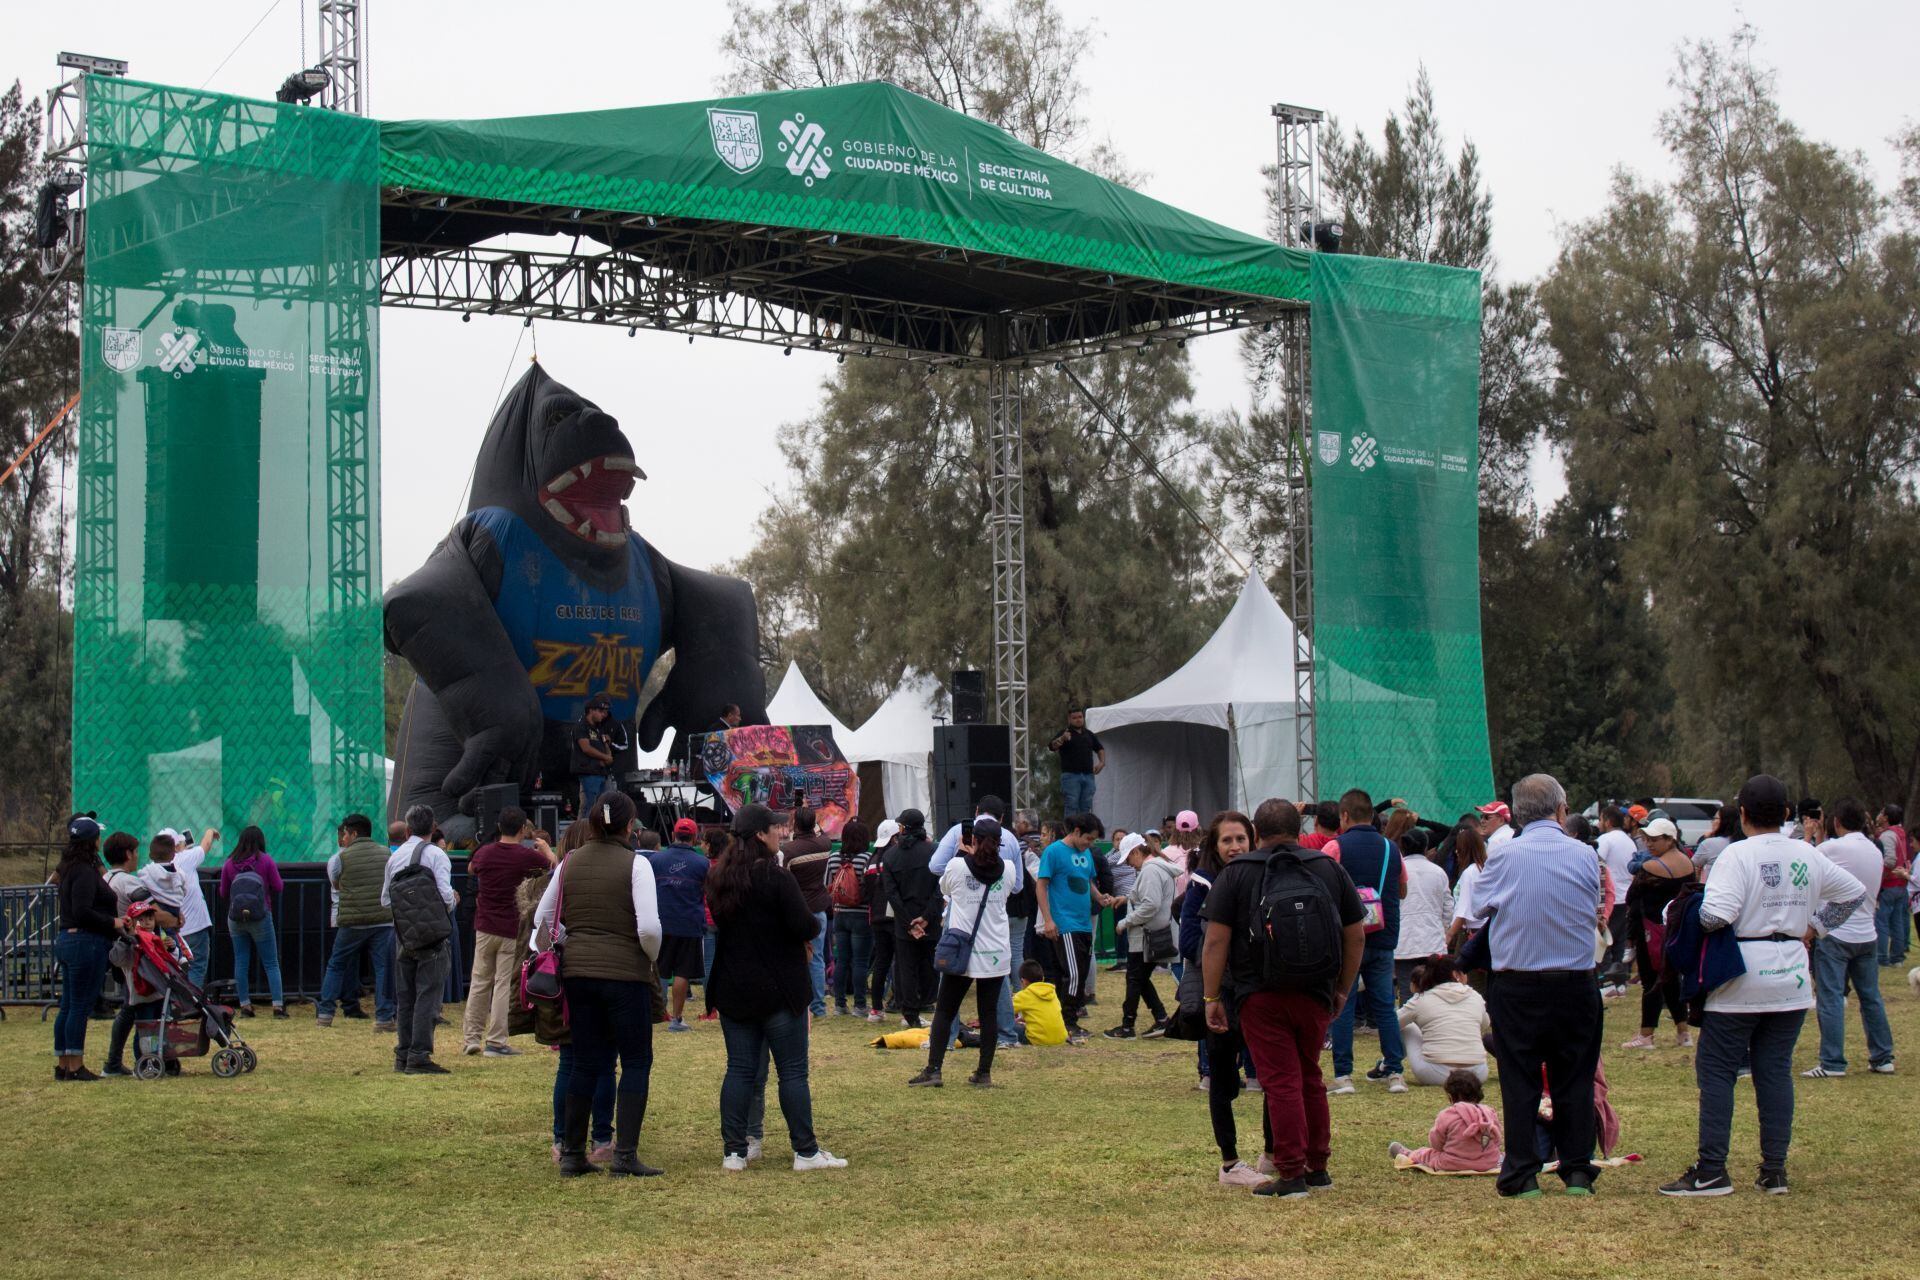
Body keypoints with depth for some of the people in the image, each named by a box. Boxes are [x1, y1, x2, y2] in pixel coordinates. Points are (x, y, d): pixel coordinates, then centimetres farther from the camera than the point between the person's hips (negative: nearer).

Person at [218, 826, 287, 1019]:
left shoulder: (230, 864, 1)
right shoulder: (266, 860, -6)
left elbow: (223, 892, 8)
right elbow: (278, 888, -3)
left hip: (235, 919, 2)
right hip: (261, 917, -2)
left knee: (241, 963, 9)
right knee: (271, 963, 3)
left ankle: (245, 1005, 8)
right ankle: (278, 1005, -4)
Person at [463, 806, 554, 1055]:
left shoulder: (484, 853, -1)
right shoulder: (526, 855, -11)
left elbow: (471, 869, 22)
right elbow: (554, 865, 6)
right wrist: (546, 848, 25)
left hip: (484, 926, 3)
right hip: (511, 929, -3)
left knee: (479, 981, 12)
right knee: (503, 983, 0)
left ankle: (471, 1038, 14)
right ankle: (495, 1042, -1)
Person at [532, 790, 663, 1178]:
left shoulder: (570, 862, 5)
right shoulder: (635, 864, -10)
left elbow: (542, 918, 8)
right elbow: (649, 927, -17)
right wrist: (652, 958, 1)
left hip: (577, 972, 5)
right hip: (626, 973, -5)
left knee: (585, 1062, 13)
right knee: (636, 1062, 4)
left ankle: (571, 1153, 15)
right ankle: (625, 1155, -3)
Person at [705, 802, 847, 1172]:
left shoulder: (718, 878, 6)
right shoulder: (776, 878, -16)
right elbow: (805, 927, -19)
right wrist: (813, 927, 3)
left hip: (732, 989, 6)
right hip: (778, 988, -6)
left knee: (740, 1068, 9)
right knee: (793, 1070, 1)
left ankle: (733, 1151, 7)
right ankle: (806, 1151, 5)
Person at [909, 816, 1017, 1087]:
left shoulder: (957, 866, -10)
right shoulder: (1008, 869, -3)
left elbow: (944, 887, 11)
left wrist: (965, 853, 18)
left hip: (962, 952, -2)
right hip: (996, 953, 2)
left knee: (944, 1011, 7)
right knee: (989, 1012, 8)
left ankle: (933, 1070, 2)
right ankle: (984, 1073, 8)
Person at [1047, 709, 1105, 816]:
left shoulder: (1089, 734, 17)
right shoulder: (1064, 733, 0)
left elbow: (1100, 749, 28)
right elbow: (1052, 747, -16)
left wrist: (1102, 762, 9)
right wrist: (1062, 739, -37)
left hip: (1088, 775, 5)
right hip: (1071, 775, -5)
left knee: (1086, 807, 8)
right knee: (1071, 807, -8)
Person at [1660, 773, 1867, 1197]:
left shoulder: (1738, 855, -14)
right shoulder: (1809, 856, 5)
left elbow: (1715, 916, -24)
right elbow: (1854, 892, 19)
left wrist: (1699, 909, -3)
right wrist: (1815, 924, 22)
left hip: (1741, 977, -5)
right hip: (1792, 980, 5)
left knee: (1716, 1071, 1)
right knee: (1776, 1071, 10)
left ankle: (1712, 1171, -2)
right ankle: (1774, 1171, 9)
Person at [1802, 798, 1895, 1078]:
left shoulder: (1833, 848, -13)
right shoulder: (1876, 852, 10)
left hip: (1835, 935, -7)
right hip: (1866, 935, 7)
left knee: (1831, 999, -5)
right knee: (1871, 997, 14)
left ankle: (1832, 1063, -8)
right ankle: (1882, 1058, 19)